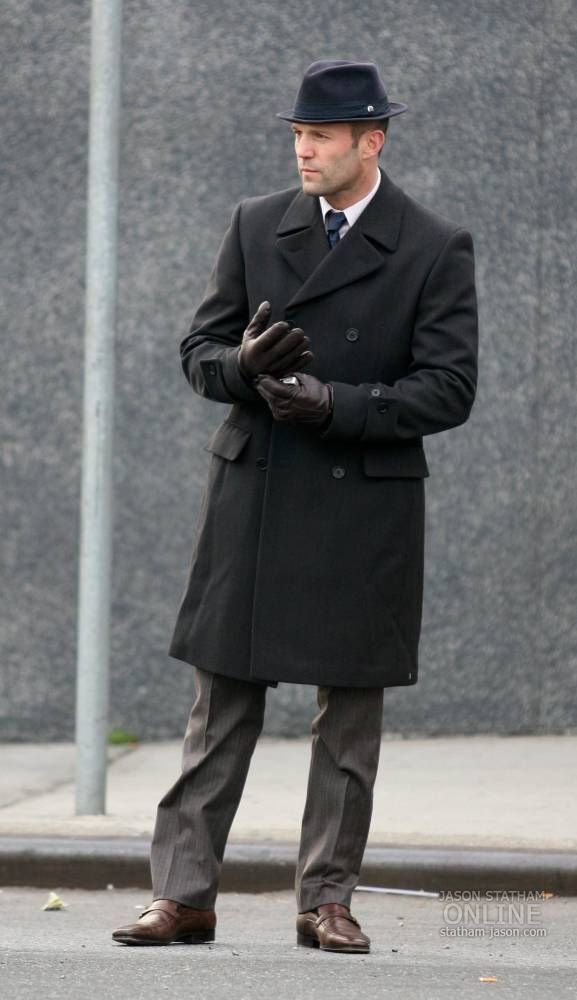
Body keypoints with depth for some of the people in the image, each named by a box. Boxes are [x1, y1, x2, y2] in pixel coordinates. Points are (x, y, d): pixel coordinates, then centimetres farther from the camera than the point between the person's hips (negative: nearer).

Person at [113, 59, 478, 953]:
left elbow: (449, 390, -8)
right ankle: (184, 895, 4)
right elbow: (200, 350, 8)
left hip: (363, 507, -2)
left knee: (350, 717, 4)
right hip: (253, 496, 2)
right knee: (222, 708, 2)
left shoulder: (436, 249, -3)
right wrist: (243, 367, -15)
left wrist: (334, 403, -18)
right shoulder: (257, 226, 7)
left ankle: (328, 902, 11)